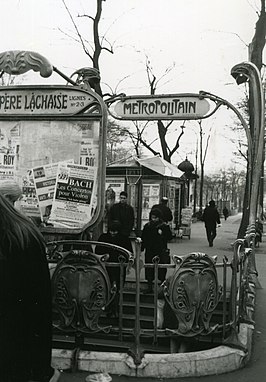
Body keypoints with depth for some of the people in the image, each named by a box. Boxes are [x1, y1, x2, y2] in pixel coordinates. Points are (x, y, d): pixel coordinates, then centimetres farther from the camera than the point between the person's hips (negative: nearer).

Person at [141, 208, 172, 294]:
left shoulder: (164, 226, -2)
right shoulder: (147, 226, 7)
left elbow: (169, 236, -1)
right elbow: (143, 239, 10)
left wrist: (162, 234, -17)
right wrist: (141, 249, 7)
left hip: (161, 251, -3)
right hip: (149, 251, 3)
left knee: (162, 270, 0)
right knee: (149, 270, 5)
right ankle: (149, 287, 16)